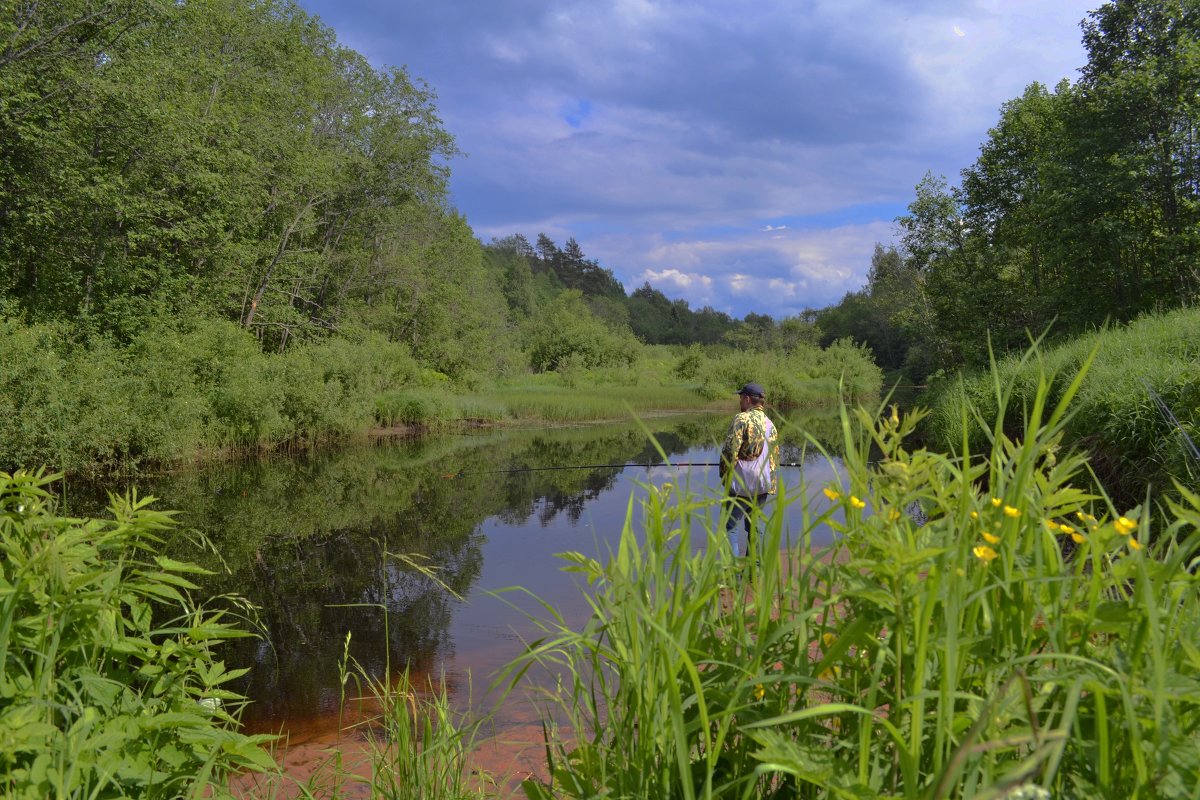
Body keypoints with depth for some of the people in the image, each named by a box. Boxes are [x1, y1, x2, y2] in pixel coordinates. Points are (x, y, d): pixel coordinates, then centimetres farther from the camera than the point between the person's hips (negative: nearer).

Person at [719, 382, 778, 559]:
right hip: (764, 486, 7)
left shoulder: (742, 418, -10)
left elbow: (730, 451, -16)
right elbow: (776, 456, 16)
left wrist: (725, 476, -5)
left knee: (729, 526, -3)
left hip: (741, 485, -7)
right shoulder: (770, 423, 13)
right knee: (753, 525, 18)